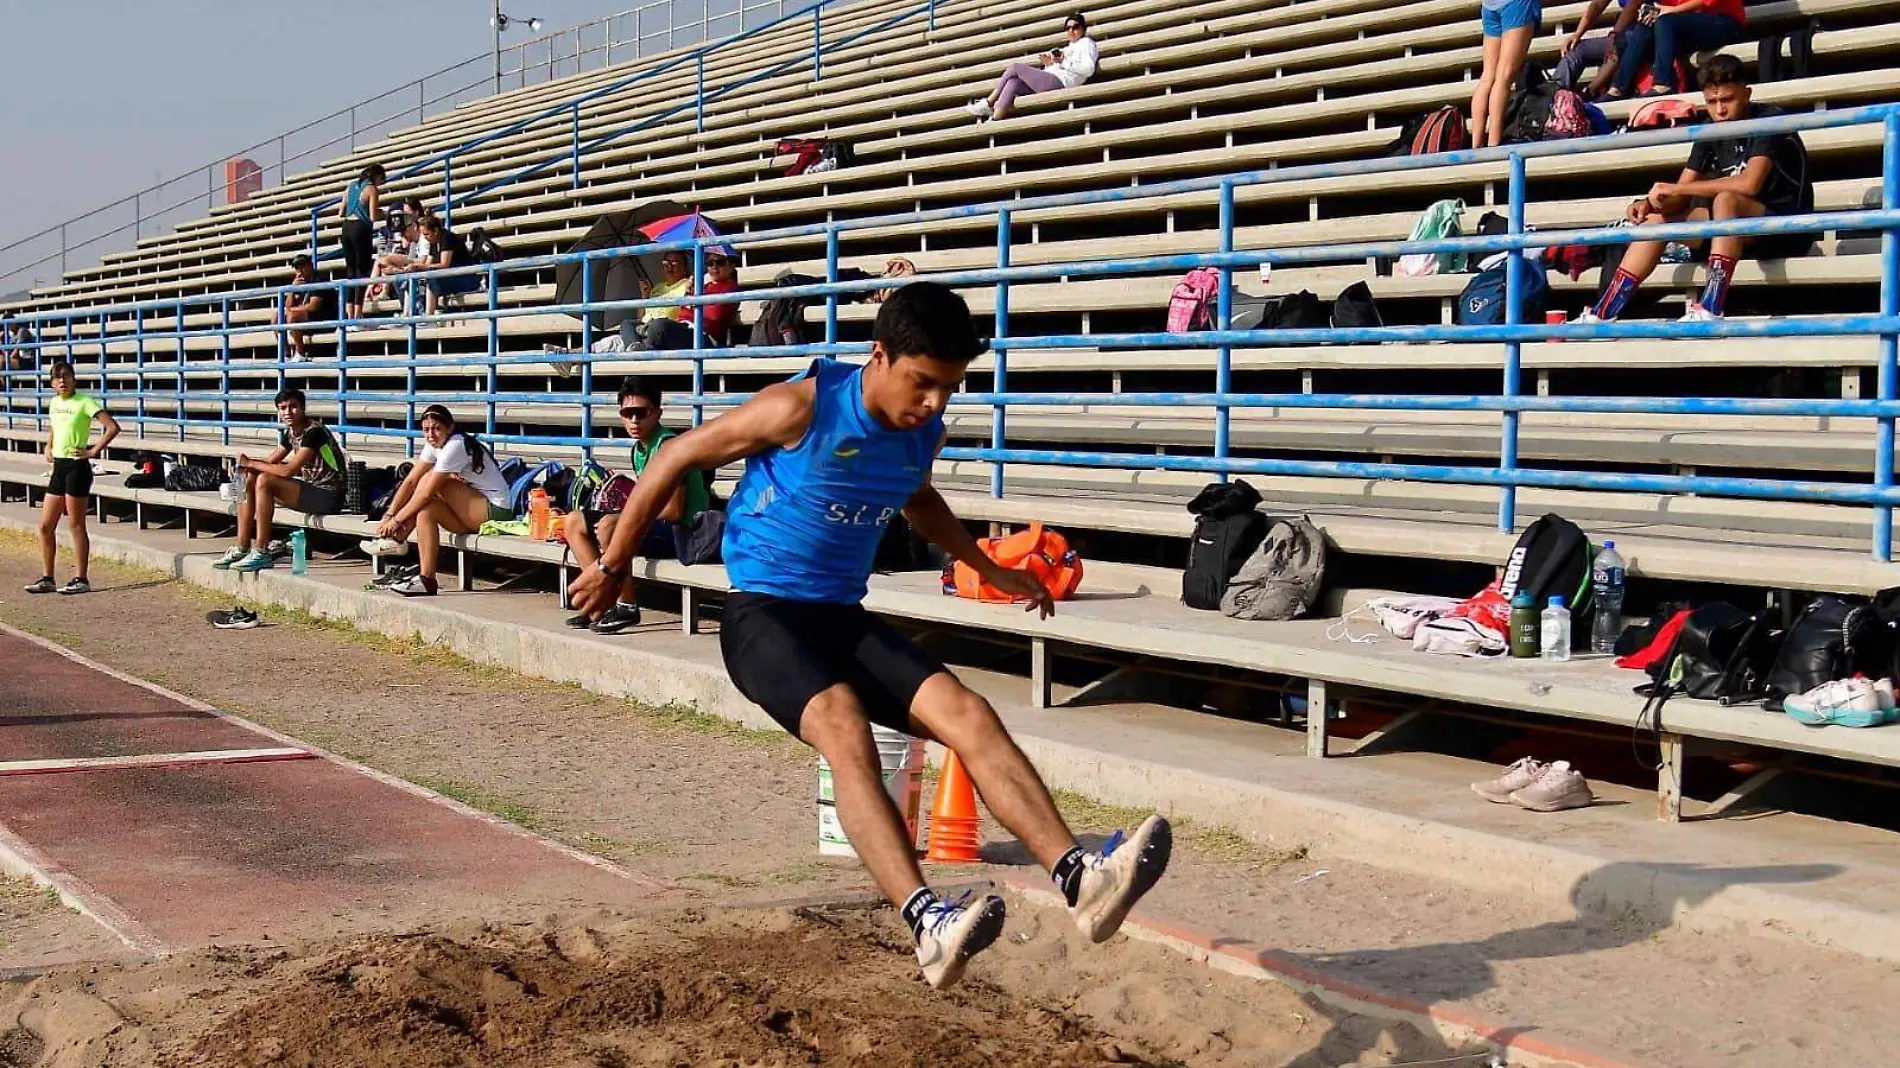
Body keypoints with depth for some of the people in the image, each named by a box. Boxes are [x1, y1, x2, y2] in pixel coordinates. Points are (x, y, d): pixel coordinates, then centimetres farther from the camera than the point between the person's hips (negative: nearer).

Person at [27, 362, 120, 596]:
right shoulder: (54, 403, 12)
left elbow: (112, 427, -18)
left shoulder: (84, 401, -10)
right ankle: (47, 579, 15)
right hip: (58, 467, 8)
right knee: (45, 526, 7)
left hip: (77, 468, -8)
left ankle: (80, 580, 3)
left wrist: (94, 451, -16)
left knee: (75, 525, -3)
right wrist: (49, 446, 18)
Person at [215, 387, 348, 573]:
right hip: (308, 490, 9)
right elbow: (269, 462, 12)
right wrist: (248, 465, -10)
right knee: (248, 480, 2)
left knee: (264, 481, -25)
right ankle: (242, 549, 0)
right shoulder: (290, 433, 11)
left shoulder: (314, 432, -17)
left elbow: (288, 470, -25)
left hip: (328, 496, -9)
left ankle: (261, 553, -22)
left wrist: (251, 464, -15)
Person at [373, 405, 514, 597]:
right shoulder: (434, 445, 6)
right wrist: (389, 516, -7)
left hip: (495, 511, -8)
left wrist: (397, 520, -14)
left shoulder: (455, 446, -20)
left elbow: (426, 493, -20)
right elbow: (410, 482, 3)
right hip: (474, 512, 8)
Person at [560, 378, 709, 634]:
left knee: (609, 526, -34)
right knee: (573, 522, 11)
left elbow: (674, 511, -22)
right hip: (652, 526, 10)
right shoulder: (639, 449, 10)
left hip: (680, 532, -10)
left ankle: (627, 607, -17)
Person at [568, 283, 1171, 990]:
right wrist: (612, 567, 2)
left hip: (844, 618, 6)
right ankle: (927, 923, -49)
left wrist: (989, 571, 32)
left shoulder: (924, 430, 3)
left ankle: (1077, 876, -30)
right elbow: (676, 458, -6)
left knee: (966, 713, -18)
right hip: (762, 615, -6)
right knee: (843, 722, -34)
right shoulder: (801, 409, -17)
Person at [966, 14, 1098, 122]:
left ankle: (988, 103, -2)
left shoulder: (1087, 43, 7)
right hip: (1049, 82, 9)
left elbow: (1088, 69, -12)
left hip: (1060, 82, -9)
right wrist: (1049, 63, 6)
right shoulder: (1069, 47, 34)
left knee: (1015, 67, -10)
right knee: (1012, 83, -14)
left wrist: (1063, 62, -12)